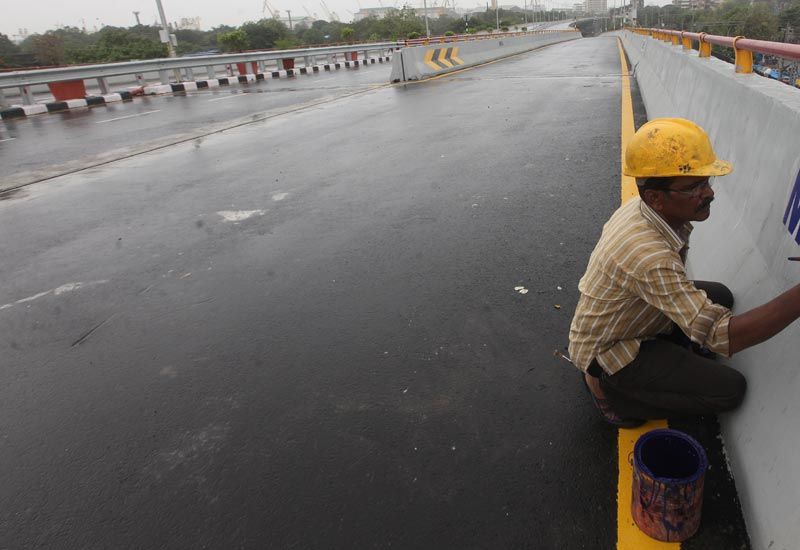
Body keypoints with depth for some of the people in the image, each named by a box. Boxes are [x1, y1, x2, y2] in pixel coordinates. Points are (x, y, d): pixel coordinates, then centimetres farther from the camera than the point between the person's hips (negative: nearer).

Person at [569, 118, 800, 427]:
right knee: (730, 390, -8)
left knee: (719, 295, 8)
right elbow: (724, 337, -37)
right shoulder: (647, 255, -39)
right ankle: (612, 392, 0)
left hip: (632, 318, 9)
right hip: (607, 351, -8)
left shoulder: (641, 207, -10)